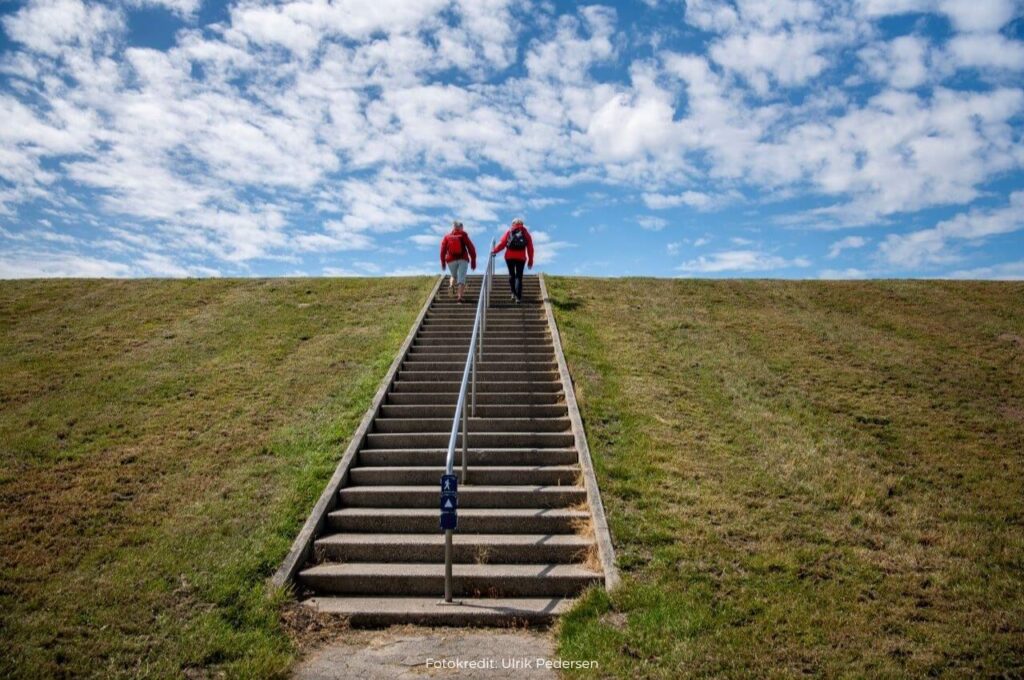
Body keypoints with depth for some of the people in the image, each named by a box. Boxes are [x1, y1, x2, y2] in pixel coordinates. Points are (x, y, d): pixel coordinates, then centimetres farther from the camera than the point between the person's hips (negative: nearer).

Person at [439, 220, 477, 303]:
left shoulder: (447, 236, 8)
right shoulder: (463, 235, 3)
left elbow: (443, 250, 4)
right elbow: (470, 247, -1)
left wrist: (443, 262, 9)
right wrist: (473, 260, 3)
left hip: (451, 260, 2)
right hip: (463, 259, -2)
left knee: (454, 276, 23)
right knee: (461, 278, -4)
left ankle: (451, 285, -8)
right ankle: (460, 296, -18)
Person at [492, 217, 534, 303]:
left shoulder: (509, 231, 9)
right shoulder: (526, 233, 13)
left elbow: (502, 243, 1)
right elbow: (530, 248, 9)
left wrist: (494, 251, 11)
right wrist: (530, 260, 12)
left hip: (509, 257, 0)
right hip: (521, 257, 0)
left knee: (511, 275, 14)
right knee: (519, 276, 0)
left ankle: (514, 293, 6)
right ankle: (518, 297, -9)